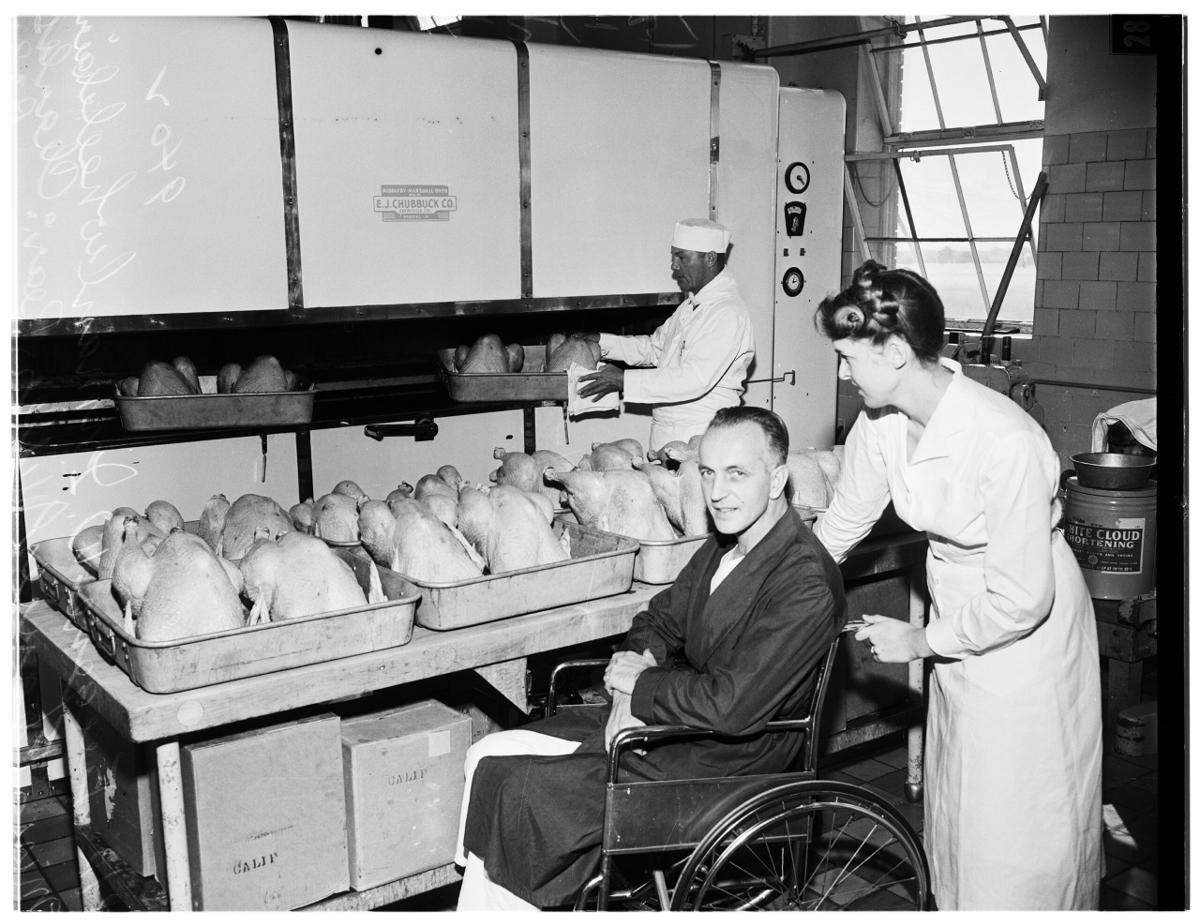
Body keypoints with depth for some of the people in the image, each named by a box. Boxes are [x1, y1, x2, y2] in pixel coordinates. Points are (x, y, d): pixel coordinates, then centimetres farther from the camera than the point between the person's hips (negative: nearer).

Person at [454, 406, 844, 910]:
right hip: (670, 723, 9)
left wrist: (641, 687, -14)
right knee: (489, 759, 0)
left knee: (525, 791, -15)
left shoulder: (805, 584, -23)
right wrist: (638, 664, -7)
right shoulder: (723, 548, 6)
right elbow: (659, 618, 17)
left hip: (721, 763, -9)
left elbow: (733, 706, -29)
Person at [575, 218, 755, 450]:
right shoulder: (691, 305, 15)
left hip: (700, 440, -8)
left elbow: (695, 380, -26)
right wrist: (600, 342, 8)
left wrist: (624, 380, -25)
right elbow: (654, 348, 22)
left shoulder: (728, 314, -17)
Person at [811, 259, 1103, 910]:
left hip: (1025, 630, -7)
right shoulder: (879, 423, -12)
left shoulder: (1005, 442, -33)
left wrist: (919, 642, -18)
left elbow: (1021, 597, -28)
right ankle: (955, 907, 43)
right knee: (955, 799, 22)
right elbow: (841, 526, 3)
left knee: (1017, 820, 8)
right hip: (956, 621, 7)